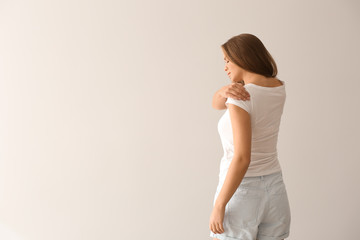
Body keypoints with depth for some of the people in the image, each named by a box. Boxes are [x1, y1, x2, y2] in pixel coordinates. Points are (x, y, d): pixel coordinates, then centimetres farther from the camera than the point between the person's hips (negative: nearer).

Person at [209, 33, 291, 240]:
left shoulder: (240, 99, -21)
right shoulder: (280, 88, 3)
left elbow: (242, 159, -28)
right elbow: (217, 103, 6)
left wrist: (218, 206, -21)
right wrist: (225, 90, -17)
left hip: (241, 192, -7)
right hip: (274, 190, 7)